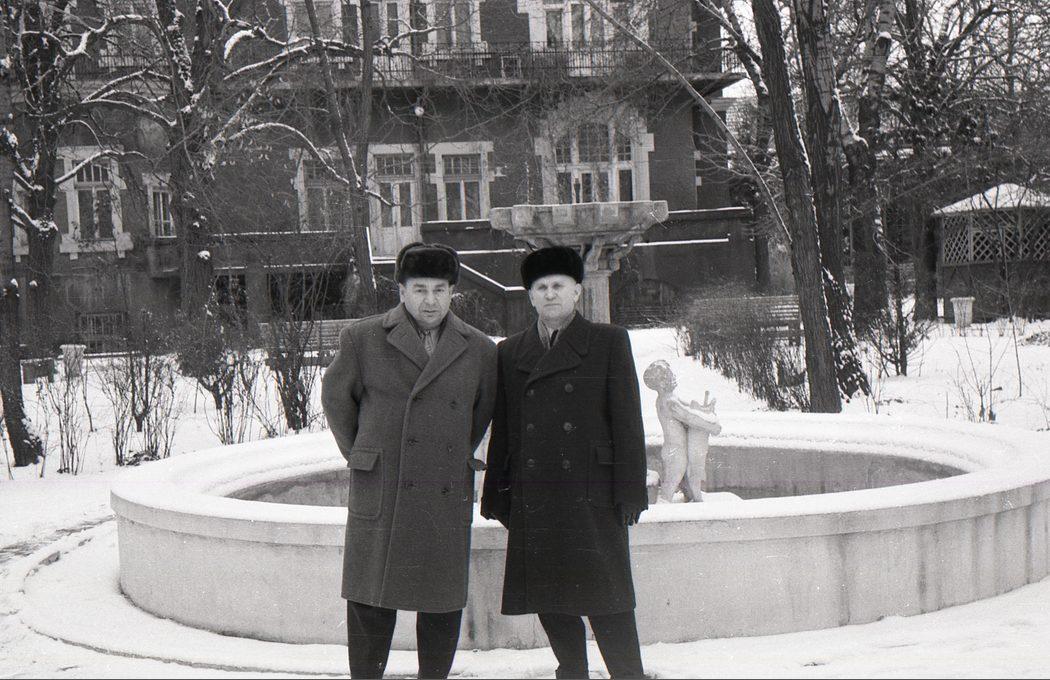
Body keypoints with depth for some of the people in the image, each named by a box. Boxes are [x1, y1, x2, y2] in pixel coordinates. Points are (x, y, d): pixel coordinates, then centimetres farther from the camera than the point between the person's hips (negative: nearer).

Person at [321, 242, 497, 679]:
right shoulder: (362, 339, 0)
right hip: (379, 492, -2)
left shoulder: (479, 350, 6)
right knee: (371, 602, 2)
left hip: (447, 497, 2)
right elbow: (336, 397, 12)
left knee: (444, 603, 6)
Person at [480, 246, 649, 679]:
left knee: (606, 596, -4)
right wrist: (498, 496, 9)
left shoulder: (608, 342, 4)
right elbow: (501, 431, 14)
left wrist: (630, 492, -6)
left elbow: (627, 421, 0)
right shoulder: (510, 352, 13)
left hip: (591, 496, -3)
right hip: (534, 500, 4)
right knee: (550, 599, 7)